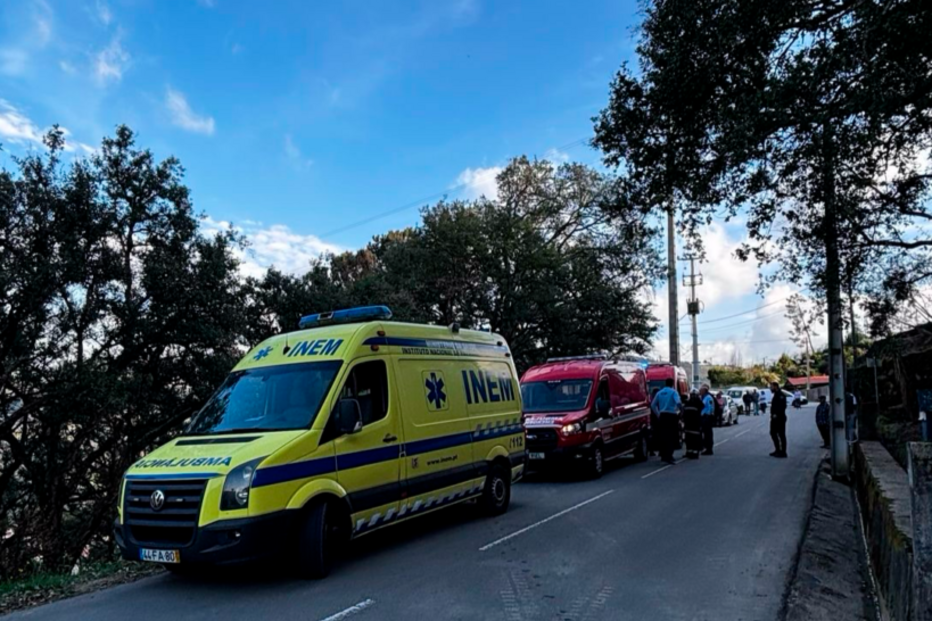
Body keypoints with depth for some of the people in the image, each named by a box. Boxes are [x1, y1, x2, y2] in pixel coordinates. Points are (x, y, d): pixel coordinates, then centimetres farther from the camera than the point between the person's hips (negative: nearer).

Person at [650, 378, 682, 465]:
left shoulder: (659, 392, 11)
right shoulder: (673, 392, -5)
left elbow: (653, 405, 13)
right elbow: (678, 403, -21)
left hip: (662, 416, 6)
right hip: (671, 416, -5)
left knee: (663, 436, 12)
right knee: (672, 437, -3)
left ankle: (663, 456, 18)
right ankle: (668, 456, -13)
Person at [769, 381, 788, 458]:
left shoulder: (781, 395, -13)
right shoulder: (776, 395, 18)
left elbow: (782, 406, -23)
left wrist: (776, 414, -26)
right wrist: (772, 414, 11)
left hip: (780, 418, -10)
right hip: (775, 418, 10)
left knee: (781, 435, -5)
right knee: (773, 433, 14)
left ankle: (783, 452, 0)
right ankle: (778, 450, 22)